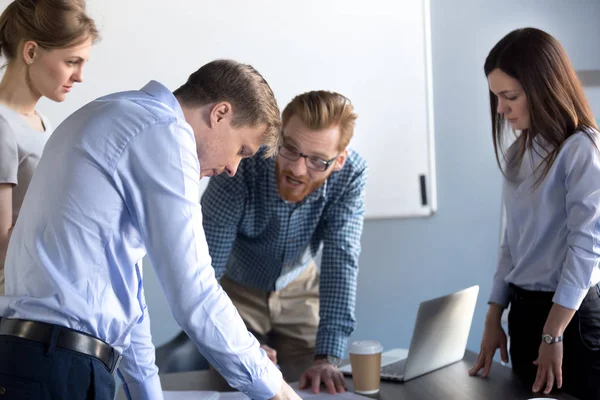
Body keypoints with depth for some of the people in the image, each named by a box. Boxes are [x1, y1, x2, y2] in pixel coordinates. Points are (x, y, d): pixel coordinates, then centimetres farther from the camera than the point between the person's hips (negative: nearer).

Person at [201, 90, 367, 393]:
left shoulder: (350, 174, -27)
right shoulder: (240, 169, -35)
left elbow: (341, 262, -29)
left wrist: (327, 357, -37)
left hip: (298, 290, 2)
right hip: (234, 288, -2)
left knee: (315, 387, -1)